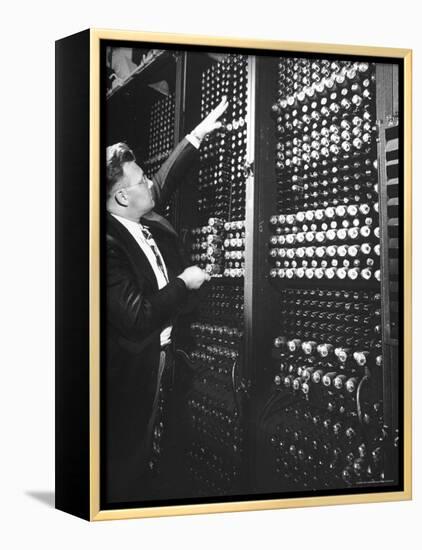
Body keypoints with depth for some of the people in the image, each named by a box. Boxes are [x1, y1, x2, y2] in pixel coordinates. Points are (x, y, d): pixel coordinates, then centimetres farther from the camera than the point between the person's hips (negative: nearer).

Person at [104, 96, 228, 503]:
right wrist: (183, 283, -21)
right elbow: (138, 321, -33)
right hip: (130, 368, -9)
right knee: (126, 463, 10)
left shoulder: (145, 219, -5)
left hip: (159, 355, 9)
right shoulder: (109, 245, -31)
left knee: (150, 451, 24)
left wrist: (198, 134, 15)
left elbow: (165, 182, 15)